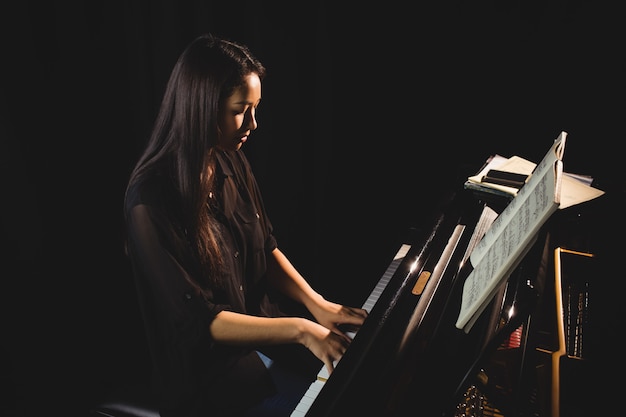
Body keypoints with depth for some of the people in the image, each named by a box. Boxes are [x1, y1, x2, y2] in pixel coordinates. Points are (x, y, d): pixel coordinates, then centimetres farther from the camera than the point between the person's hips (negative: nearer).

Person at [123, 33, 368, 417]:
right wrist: (298, 329, -27)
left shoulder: (232, 162, -2)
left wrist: (317, 305, -5)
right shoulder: (152, 203, -24)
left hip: (260, 316, 7)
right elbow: (198, 321, -22)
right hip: (205, 359, -6)